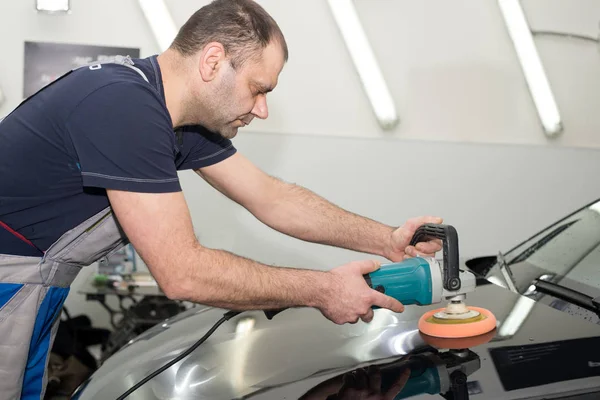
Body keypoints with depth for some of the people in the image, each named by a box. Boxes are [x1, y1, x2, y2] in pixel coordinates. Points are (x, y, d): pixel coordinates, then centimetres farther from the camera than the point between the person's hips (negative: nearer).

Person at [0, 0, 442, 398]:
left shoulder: (189, 119, 0)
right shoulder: (123, 106, -29)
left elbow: (271, 197, 6)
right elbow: (183, 273, -30)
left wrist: (386, 239, 1)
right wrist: (322, 290, -22)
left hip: (38, 282, 9)